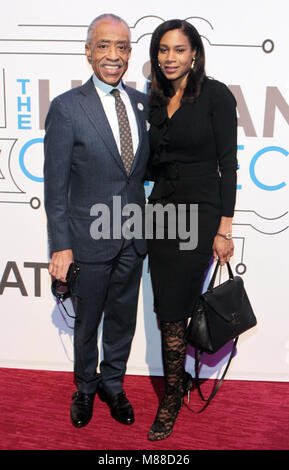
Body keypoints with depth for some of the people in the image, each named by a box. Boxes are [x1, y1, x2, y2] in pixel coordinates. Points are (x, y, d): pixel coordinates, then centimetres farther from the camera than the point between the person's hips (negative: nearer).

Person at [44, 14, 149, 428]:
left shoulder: (142, 103, 3)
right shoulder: (66, 107, -11)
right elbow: (55, 186, -10)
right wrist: (60, 246, -12)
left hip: (133, 239, 4)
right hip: (90, 239, -4)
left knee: (123, 319, 18)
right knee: (87, 323, 15)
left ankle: (112, 384, 43)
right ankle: (86, 388, 41)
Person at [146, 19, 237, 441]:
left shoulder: (216, 95, -5)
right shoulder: (157, 101, 12)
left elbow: (228, 164, -9)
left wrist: (224, 228, -13)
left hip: (199, 212, -5)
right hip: (161, 208, 6)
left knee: (173, 311, -2)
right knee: (168, 308, 8)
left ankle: (173, 396, 19)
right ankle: (179, 378, 29)